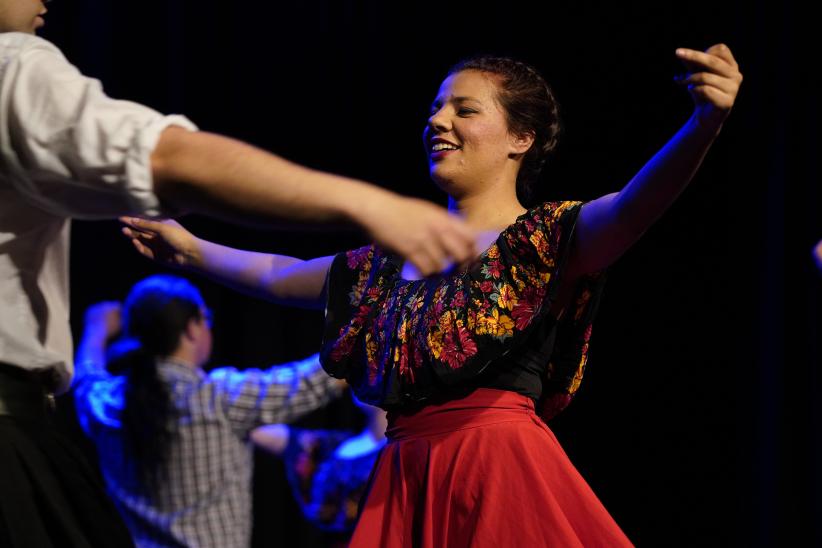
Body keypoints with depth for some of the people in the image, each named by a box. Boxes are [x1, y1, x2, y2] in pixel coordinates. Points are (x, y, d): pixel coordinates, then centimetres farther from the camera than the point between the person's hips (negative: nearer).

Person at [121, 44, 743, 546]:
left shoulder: (543, 239, -2)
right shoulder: (392, 261, 18)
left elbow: (633, 206, -23)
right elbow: (278, 275, 34)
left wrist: (705, 123, -41)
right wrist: (190, 246, 43)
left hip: (503, 471, -6)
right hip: (406, 480, 6)